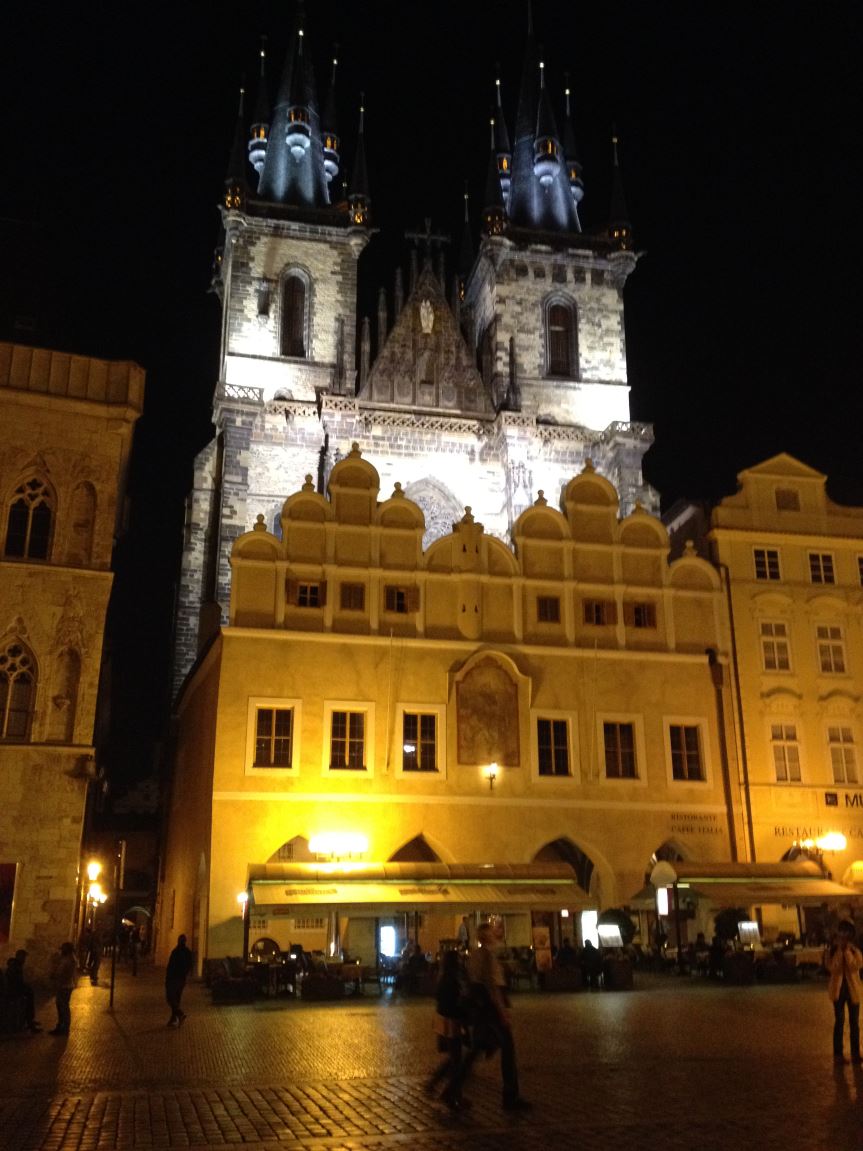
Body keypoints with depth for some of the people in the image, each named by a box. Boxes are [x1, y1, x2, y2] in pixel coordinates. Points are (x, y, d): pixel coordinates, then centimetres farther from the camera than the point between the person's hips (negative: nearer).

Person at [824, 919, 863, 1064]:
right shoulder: (831, 951, -2)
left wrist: (847, 950, -19)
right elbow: (832, 968, -18)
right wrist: (839, 950, -18)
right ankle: (838, 1054, 7)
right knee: (839, 1021, 2)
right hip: (838, 989, -1)